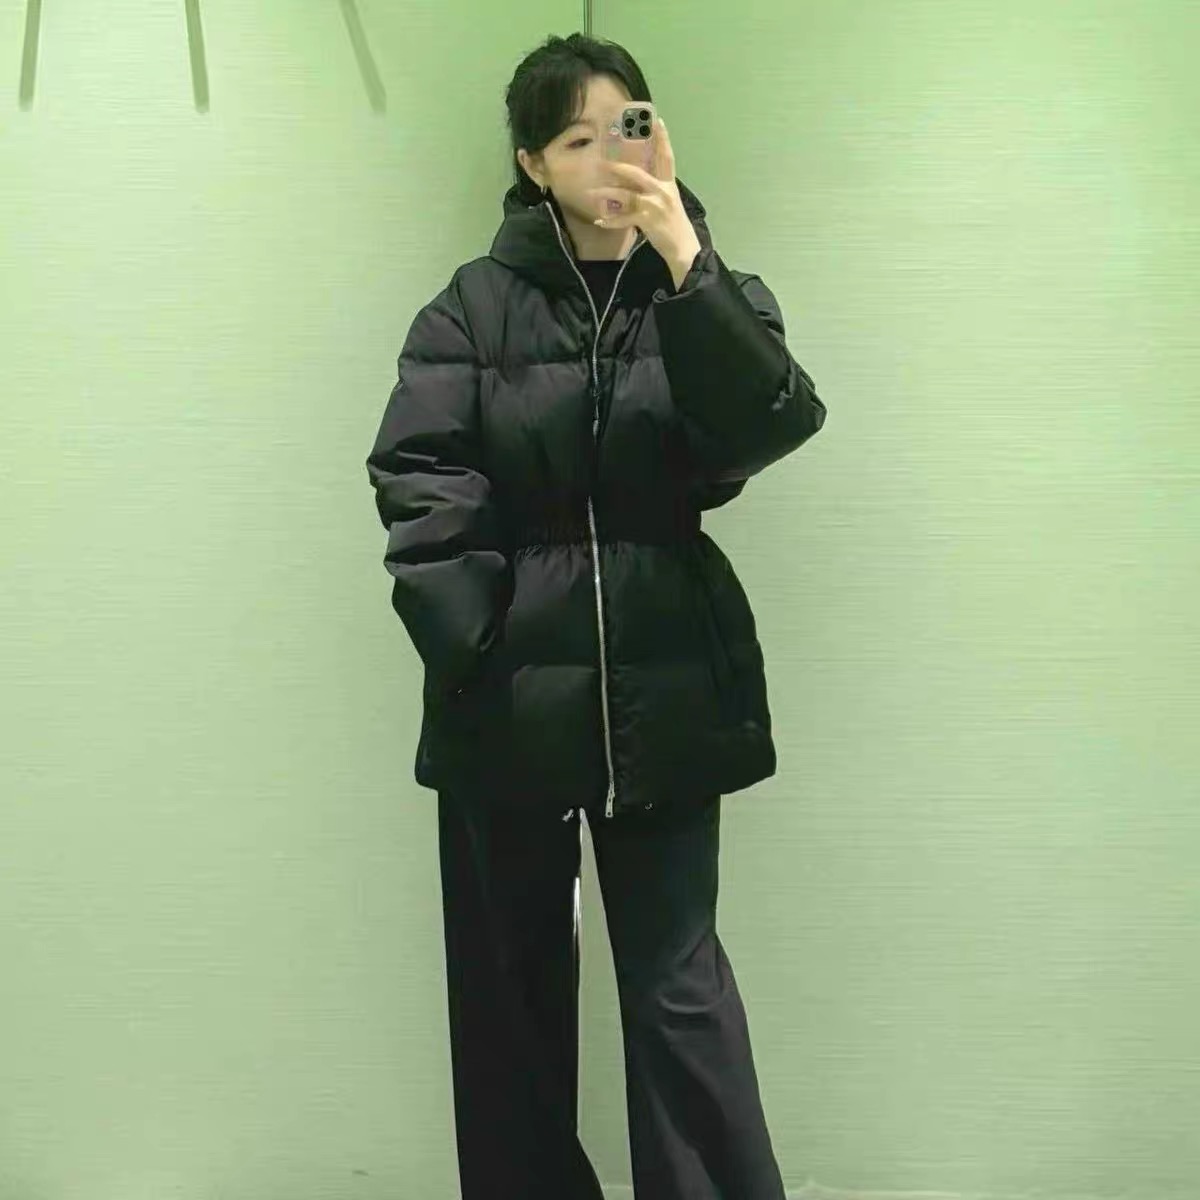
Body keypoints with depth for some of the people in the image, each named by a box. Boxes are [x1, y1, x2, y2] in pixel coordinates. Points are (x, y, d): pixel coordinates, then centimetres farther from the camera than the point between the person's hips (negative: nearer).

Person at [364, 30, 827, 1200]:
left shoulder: (706, 293, 4)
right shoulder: (476, 304, 1)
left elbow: (776, 423, -15)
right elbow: (415, 472, -7)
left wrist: (685, 260, -21)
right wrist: (469, 631, -17)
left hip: (665, 681, -1)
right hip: (510, 681, 1)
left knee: (676, 973, -2)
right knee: (510, 973, 10)